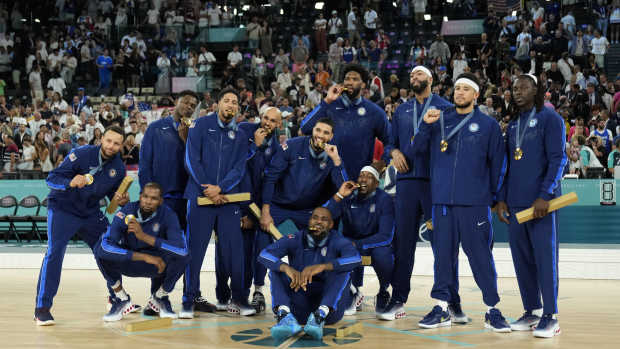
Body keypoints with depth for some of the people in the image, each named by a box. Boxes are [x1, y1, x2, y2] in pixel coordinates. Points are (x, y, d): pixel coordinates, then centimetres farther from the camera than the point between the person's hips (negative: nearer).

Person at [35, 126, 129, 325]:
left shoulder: (118, 167, -4)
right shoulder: (81, 155, -20)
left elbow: (115, 194, 12)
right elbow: (51, 178, -23)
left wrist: (121, 200, -12)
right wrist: (70, 183, -43)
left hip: (91, 213, 6)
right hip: (63, 209, -5)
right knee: (55, 252, -20)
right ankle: (42, 308, -15)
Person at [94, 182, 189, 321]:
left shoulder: (168, 215, -20)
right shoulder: (126, 212, -21)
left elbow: (182, 248, -35)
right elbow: (107, 244, -33)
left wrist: (144, 236, -41)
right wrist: (144, 257, -37)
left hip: (158, 266, 0)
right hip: (128, 261, 0)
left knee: (182, 255, -30)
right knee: (101, 248, -28)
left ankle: (159, 297, -1)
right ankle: (121, 299, -7)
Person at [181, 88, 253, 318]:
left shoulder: (240, 135, 13)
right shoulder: (201, 125, 4)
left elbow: (239, 168, 4)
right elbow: (191, 159, -3)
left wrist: (219, 188, -12)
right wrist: (207, 191, -9)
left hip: (228, 198, 3)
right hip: (200, 196, -3)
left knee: (234, 249, 1)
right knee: (195, 248, -3)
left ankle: (238, 299, 9)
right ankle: (190, 299, 5)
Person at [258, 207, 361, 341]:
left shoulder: (338, 241, -3)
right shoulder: (295, 240, 0)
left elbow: (356, 258, -25)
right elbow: (264, 255, -16)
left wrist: (322, 266, -39)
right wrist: (287, 268, -37)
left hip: (330, 306, -1)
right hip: (300, 308, 2)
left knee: (342, 271, -22)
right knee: (276, 269, -15)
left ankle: (319, 317, -42)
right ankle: (285, 316, -40)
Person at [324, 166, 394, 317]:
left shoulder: (384, 200, -14)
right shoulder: (348, 196, -8)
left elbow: (386, 236, -21)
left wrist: (357, 245, -29)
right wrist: (338, 196, -32)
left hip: (376, 243, -2)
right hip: (350, 243, 2)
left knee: (382, 253, -36)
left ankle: (383, 293, -5)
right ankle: (354, 293, -4)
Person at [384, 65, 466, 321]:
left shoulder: (445, 108, 7)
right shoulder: (402, 111, 20)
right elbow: (391, 143, 20)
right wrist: (394, 152, -2)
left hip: (437, 182, -3)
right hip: (407, 180, 4)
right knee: (403, 242, 4)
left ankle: (452, 302, 2)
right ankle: (398, 301, 10)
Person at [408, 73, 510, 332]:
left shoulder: (488, 125, 6)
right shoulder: (439, 121, 13)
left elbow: (498, 162, 6)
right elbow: (416, 150, 10)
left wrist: (495, 195, 1)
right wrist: (425, 126, -5)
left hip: (474, 203, -3)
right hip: (442, 200, 3)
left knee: (481, 255, -3)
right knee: (443, 253, 7)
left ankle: (492, 310, 5)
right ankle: (442, 308, 14)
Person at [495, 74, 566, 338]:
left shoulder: (550, 119, -1)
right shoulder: (513, 125, 18)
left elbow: (558, 159, -9)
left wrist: (545, 196, -17)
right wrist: (501, 198, 11)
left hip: (541, 202, -6)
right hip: (515, 204, 6)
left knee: (545, 257, -5)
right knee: (522, 258, 7)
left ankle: (550, 317, 0)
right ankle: (531, 312, 16)